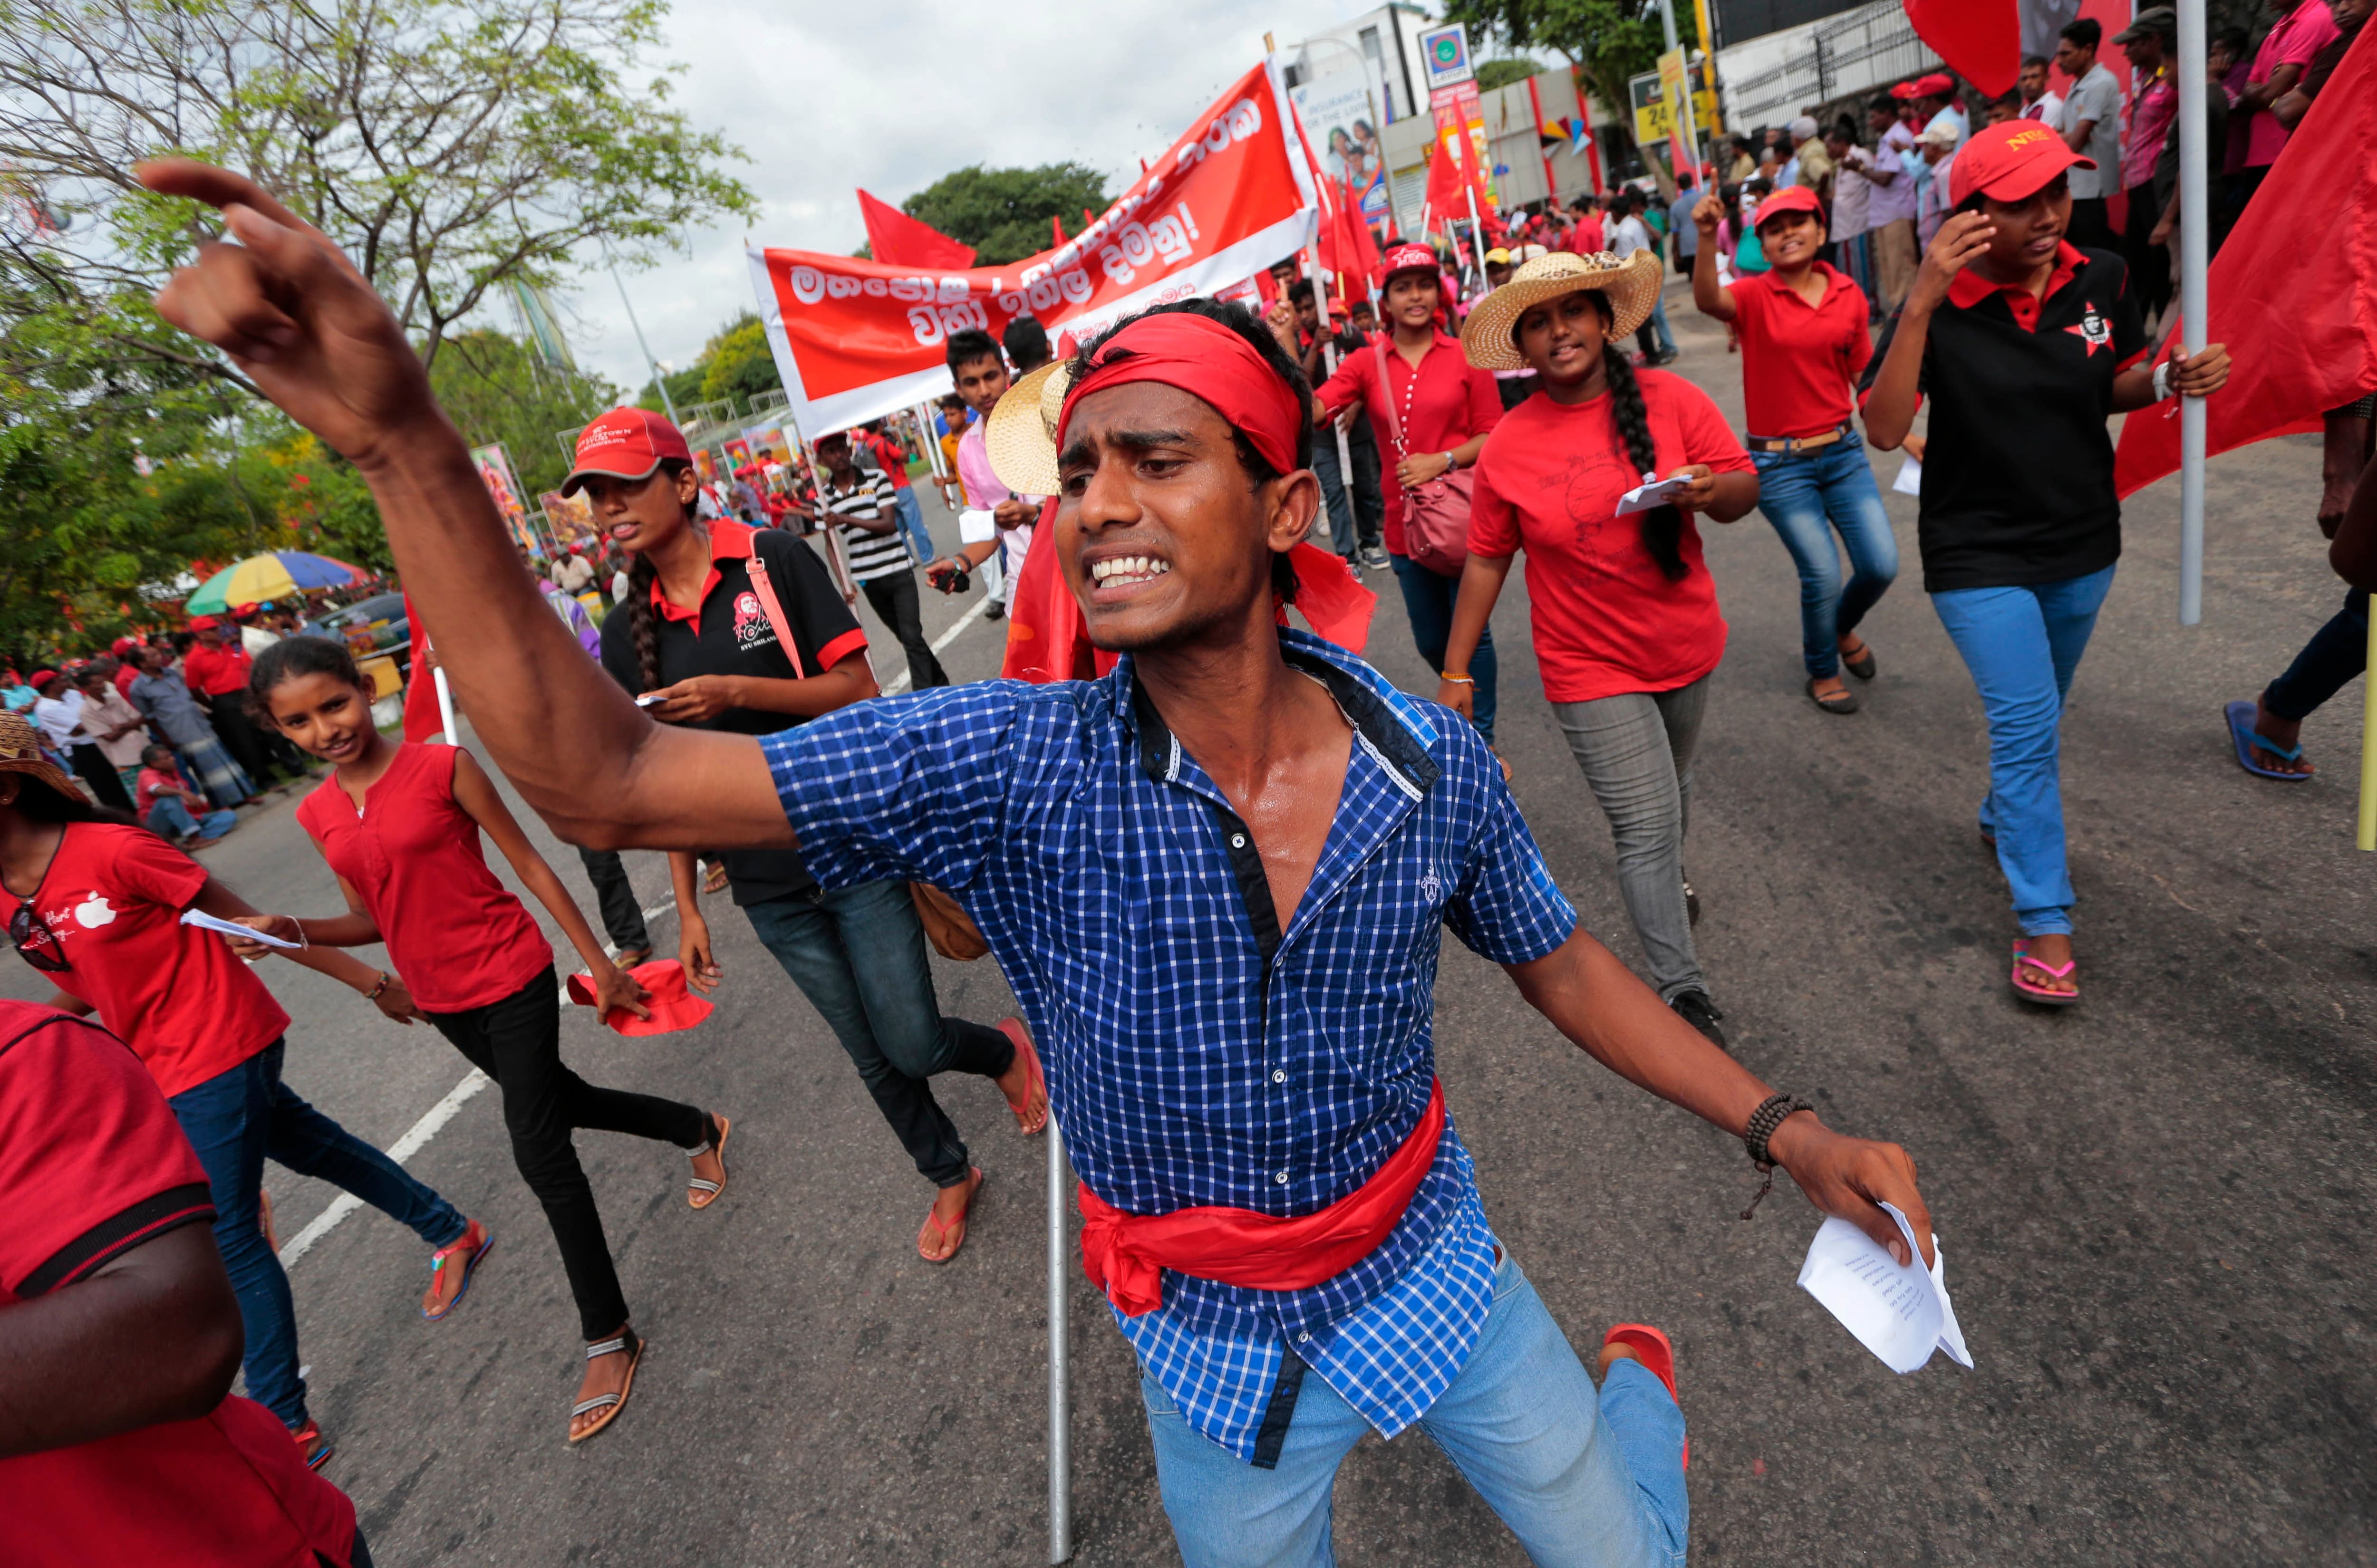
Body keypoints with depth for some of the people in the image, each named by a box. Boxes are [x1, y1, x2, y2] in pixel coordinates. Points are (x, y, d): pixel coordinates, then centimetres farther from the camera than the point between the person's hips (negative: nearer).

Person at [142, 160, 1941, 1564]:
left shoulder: (1432, 762, -21)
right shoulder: (1011, 768, -27)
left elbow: (1558, 958, -3)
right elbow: (602, 776, -29)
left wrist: (1781, 1124, -4)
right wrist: (405, 439, -37)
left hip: (1428, 1264, 1)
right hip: (1210, 1334, 0)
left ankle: (1637, 1380, 60)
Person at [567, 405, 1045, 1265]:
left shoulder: (772, 560, -7)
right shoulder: (627, 635, 5)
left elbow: (859, 691, -10)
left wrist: (737, 690, -24)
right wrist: (688, 910, 9)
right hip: (768, 888, 4)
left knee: (912, 1043, -3)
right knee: (873, 1057, 13)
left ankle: (1006, 1048, 32)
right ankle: (950, 1176, 38)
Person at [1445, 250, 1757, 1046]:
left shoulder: (1671, 400, -7)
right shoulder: (1508, 445, -10)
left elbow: (1746, 485, -3)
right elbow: (1486, 561, -4)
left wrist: (1712, 490, -28)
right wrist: (1455, 673, -5)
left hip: (1686, 645, 4)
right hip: (1590, 666, -3)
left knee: (1672, 784, 25)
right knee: (1647, 825, -5)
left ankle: (1661, 882, 57)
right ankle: (1682, 990, 10)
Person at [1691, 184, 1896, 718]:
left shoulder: (1849, 295, 4)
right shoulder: (1755, 296, -8)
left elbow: (1864, 375, 11)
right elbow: (1708, 301, -32)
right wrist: (1707, 239, -48)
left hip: (1843, 450, 4)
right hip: (1780, 463, -4)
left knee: (1881, 564, 2)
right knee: (1822, 575, -4)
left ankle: (1842, 628, 38)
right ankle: (1822, 672, 24)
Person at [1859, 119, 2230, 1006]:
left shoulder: (2101, 278, -3)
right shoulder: (1941, 307, -16)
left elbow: (2112, 387, 10)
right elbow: (1884, 429, -28)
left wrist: (2171, 381, -12)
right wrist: (1921, 303, -34)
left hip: (2083, 544, 5)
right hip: (1980, 555, -5)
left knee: (2034, 715, 21)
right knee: (2027, 725, -8)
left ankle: (2004, 821, 49)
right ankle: (2043, 921, 4)